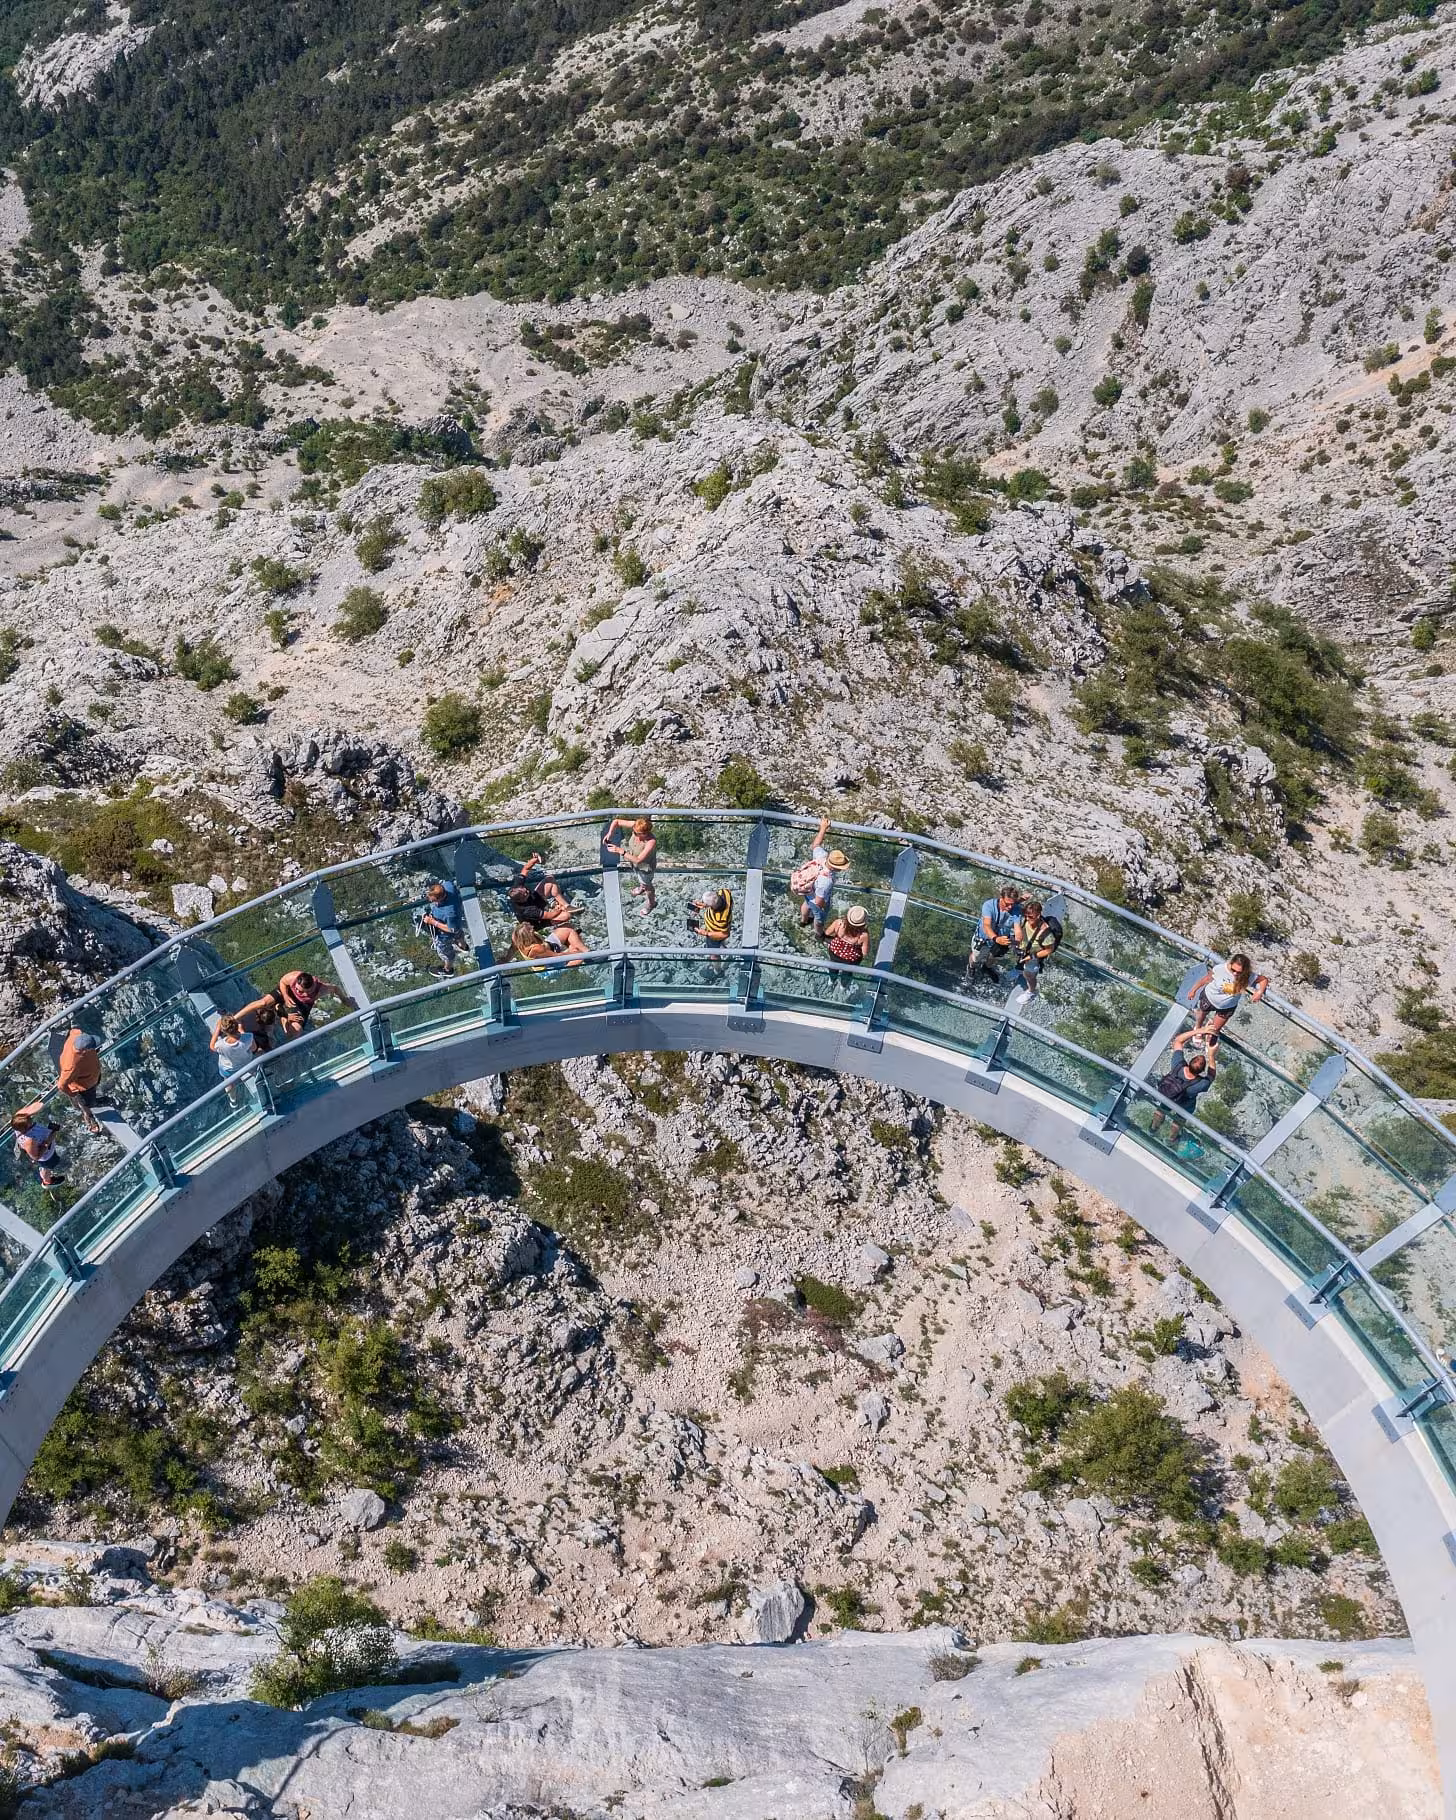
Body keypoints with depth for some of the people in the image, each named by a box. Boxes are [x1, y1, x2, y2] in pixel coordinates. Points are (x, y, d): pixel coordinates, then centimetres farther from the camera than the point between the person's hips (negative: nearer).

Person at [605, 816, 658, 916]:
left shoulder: (651, 841, -45)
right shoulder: (636, 826, -30)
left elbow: (638, 860, -43)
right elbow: (616, 821, -19)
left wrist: (620, 851, -46)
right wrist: (609, 834, -35)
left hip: (645, 867, -5)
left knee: (648, 885, 25)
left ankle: (651, 903, 56)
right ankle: (642, 887, 73)